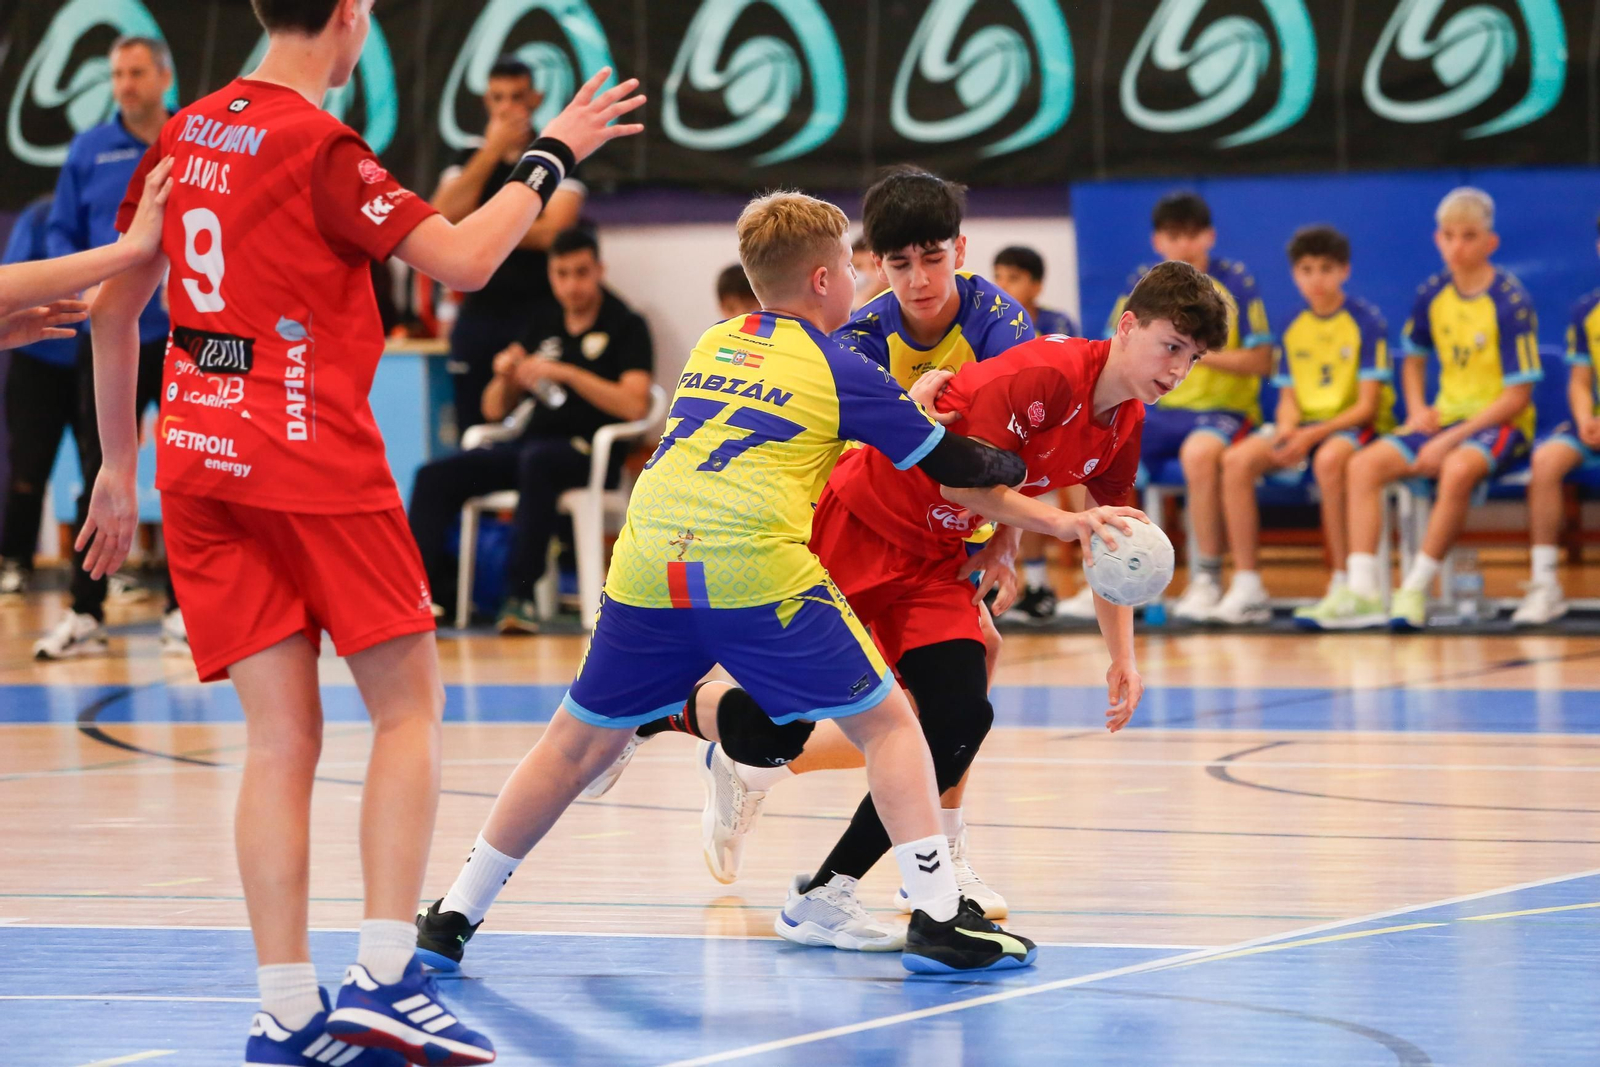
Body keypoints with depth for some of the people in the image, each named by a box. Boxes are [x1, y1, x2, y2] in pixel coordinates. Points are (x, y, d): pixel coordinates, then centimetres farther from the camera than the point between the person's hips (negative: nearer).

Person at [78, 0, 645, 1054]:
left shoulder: (186, 134, 12)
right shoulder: (321, 146, -10)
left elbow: (114, 306, 17)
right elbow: (464, 259, -15)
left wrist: (120, 468, 24)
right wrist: (551, 157, 0)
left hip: (197, 452, 6)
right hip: (310, 454, -6)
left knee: (281, 735, 5)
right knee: (409, 705, 2)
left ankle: (287, 1009, -2)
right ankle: (383, 977, -10)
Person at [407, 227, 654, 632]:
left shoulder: (627, 327, 1)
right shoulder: (543, 326, 17)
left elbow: (634, 405, -15)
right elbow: (494, 411, 18)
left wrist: (566, 374, -19)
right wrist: (503, 378, -4)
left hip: (592, 452, -6)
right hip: (534, 443, 6)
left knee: (537, 460, -39)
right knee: (434, 476, -13)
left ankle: (520, 595, -39)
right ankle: (425, 591, -22)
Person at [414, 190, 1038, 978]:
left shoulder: (713, 345, 22)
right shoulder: (840, 372, 8)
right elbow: (954, 464, 14)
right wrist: (1017, 466, 35)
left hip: (649, 571, 5)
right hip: (756, 573, -5)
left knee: (580, 743, 18)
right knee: (886, 725, 7)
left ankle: (453, 916, 19)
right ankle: (938, 918, -3)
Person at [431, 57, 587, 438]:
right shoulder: (470, 160, 12)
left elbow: (552, 232, -11)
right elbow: (443, 217, -4)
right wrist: (492, 151, -6)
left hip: (539, 315, -4)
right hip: (480, 314, 4)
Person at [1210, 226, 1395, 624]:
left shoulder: (1367, 323, -6)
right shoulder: (1294, 329, 11)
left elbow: (1366, 406, -11)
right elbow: (1288, 397, 11)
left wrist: (1312, 435, -22)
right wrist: (1286, 427, -13)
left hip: (1354, 426, -5)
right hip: (1303, 427, 5)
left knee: (1328, 459, -40)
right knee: (1236, 460, -21)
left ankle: (1345, 582, -29)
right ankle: (1247, 586, -20)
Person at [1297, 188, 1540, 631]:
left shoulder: (1511, 304, -13)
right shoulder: (1433, 294, 5)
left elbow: (1517, 395, -15)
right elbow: (1413, 358, 24)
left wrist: (1452, 439, -20)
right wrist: (1417, 409, 4)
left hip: (1499, 423, -6)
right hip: (1446, 415, 6)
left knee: (1458, 469, -38)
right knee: (1365, 464, -15)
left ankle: (1415, 590, -30)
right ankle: (1362, 591, -24)